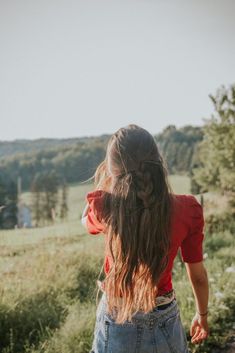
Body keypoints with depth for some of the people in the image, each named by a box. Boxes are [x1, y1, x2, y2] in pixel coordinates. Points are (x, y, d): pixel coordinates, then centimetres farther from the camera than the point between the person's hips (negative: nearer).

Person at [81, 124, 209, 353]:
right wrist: (202, 314, 12)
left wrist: (104, 179, 1)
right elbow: (198, 275, -5)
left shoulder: (105, 208, -22)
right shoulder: (187, 210, -19)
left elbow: (86, 220, 5)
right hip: (164, 321, 1)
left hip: (116, 320, 0)